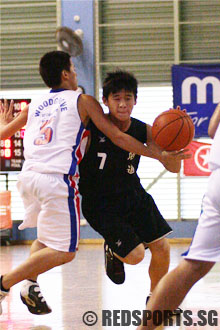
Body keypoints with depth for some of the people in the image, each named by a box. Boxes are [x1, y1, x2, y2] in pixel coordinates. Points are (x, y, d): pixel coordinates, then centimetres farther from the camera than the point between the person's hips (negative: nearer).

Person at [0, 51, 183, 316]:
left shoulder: (33, 106, 21)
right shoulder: (83, 101, 9)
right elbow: (117, 137, 5)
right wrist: (159, 155, 9)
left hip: (27, 177, 6)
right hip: (58, 179, -6)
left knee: (46, 238, 27)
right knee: (63, 252, 0)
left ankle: (29, 283, 4)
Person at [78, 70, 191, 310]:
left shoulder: (144, 131, -9)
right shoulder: (92, 126, -19)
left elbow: (173, 168, -11)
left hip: (133, 196, 5)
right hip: (100, 203, -4)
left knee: (161, 248, 2)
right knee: (135, 255, -13)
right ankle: (113, 252, 24)